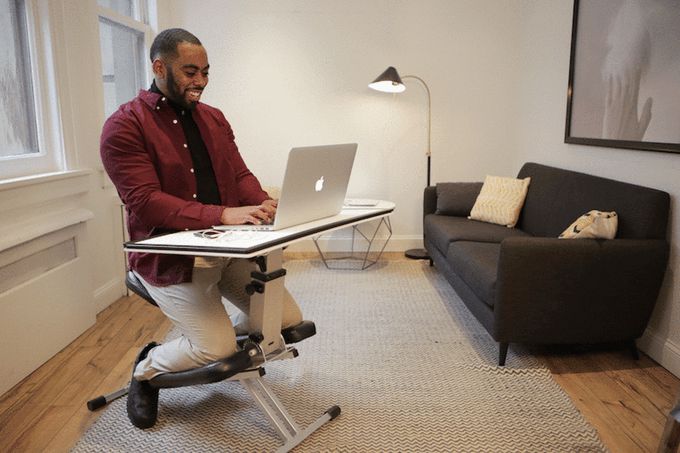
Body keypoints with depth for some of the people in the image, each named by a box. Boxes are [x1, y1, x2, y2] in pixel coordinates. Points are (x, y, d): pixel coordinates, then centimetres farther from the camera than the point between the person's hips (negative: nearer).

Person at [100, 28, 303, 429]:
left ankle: (221, 330, 32)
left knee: (289, 319, 2)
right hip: (170, 256, -6)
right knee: (217, 348, -16)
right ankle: (147, 368, 18)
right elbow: (144, 201, -21)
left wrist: (266, 205, -17)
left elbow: (240, 175, 6)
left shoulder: (214, 118, 11)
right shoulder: (124, 126, -10)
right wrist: (223, 214, -32)